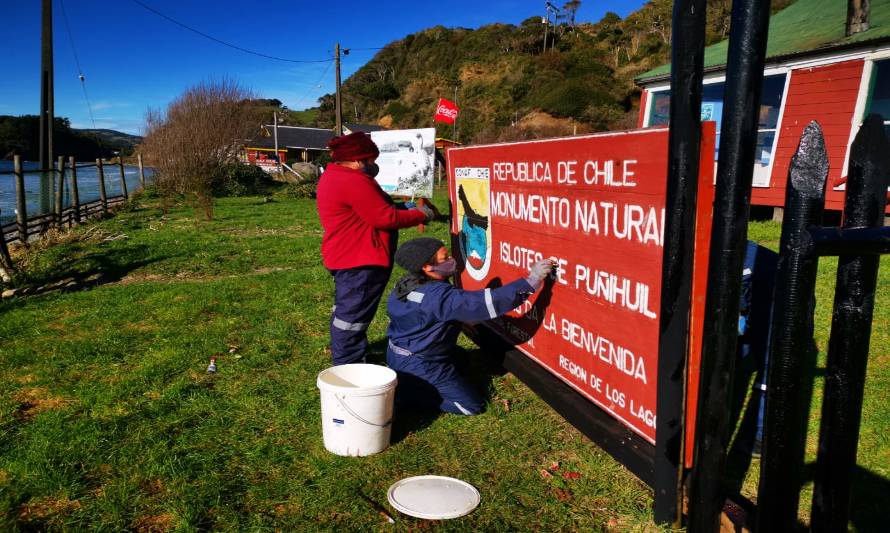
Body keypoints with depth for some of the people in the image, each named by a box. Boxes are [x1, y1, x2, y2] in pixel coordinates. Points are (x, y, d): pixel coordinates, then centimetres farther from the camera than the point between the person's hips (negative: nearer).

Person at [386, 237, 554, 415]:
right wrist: (530, 281, -33)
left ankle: (402, 386, 15)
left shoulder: (404, 285, -2)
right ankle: (404, 395, -4)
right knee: (473, 405, 0)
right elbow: (487, 303, -34)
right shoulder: (440, 296, -30)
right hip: (419, 366, -9)